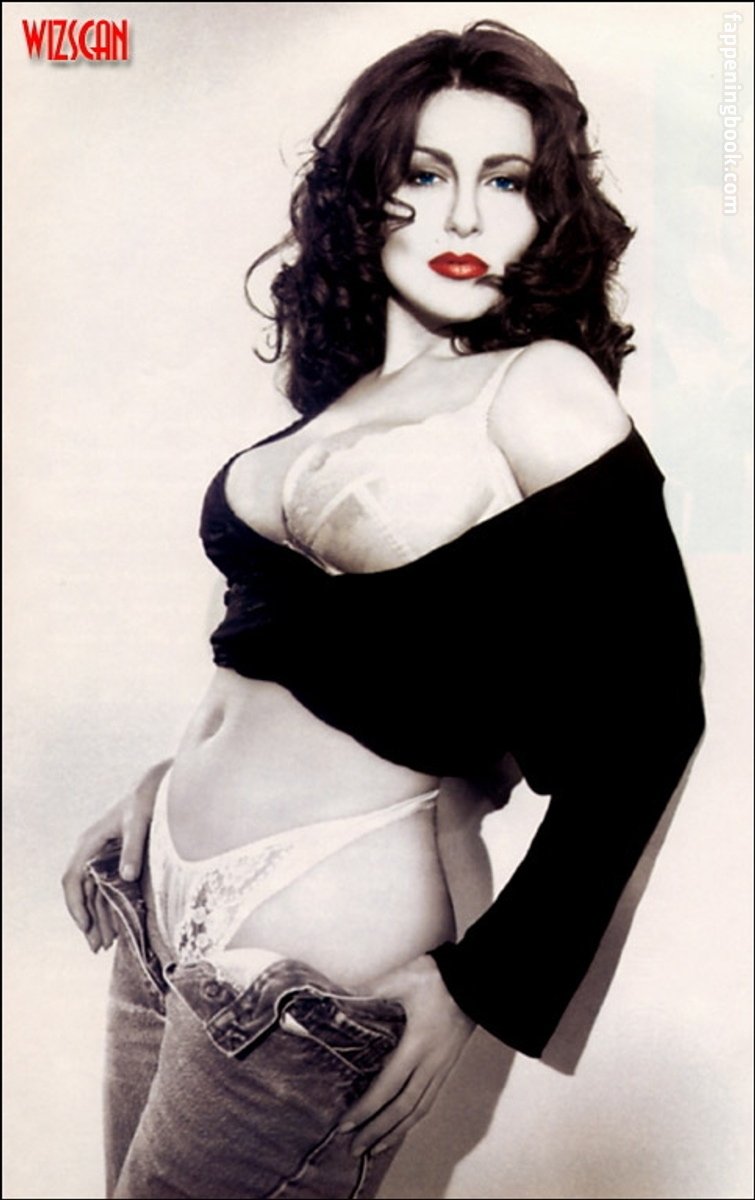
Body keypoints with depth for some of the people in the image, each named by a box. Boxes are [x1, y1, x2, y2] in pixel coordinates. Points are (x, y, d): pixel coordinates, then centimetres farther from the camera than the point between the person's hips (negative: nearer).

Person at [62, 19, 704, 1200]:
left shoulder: (544, 387, -11)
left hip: (313, 940, -6)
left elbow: (651, 709, -14)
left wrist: (482, 983, -11)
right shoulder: (340, 396, 8)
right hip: (168, 885, 6)